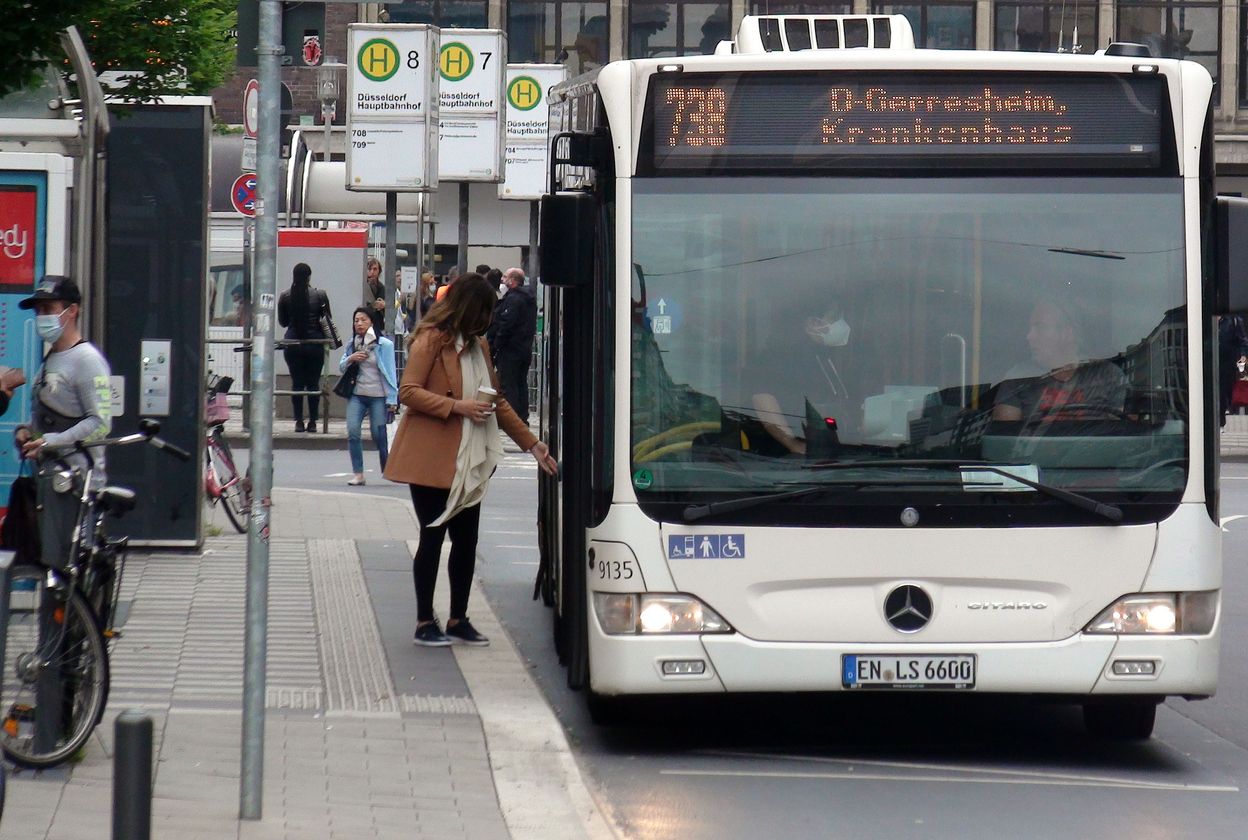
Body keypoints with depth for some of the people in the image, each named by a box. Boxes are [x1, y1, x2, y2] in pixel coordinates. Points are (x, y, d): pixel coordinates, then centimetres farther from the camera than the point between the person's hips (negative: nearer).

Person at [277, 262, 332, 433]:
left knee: (296, 382, 6)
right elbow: (327, 320, 0)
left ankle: (298, 421, 3)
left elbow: (282, 322, 7)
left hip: (292, 342, 1)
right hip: (315, 342, -1)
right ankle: (312, 422, 6)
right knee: (313, 383, 6)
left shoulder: (285, 296, -2)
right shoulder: (319, 295, -5)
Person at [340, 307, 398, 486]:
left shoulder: (383, 344, -4)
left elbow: (390, 371, -3)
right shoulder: (351, 344, 9)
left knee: (378, 435, -1)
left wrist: (392, 399, -7)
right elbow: (341, 368, 15)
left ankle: (388, 471, 18)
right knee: (352, 431, -12)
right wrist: (350, 359, -8)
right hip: (356, 394, 3)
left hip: (378, 395, -3)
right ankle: (358, 474, -7)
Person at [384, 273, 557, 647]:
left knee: (466, 539, 7)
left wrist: (531, 443, 15)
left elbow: (496, 400, 19)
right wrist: (457, 406, -23)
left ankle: (458, 619, 18)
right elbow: (408, 391, -15)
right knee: (433, 538, 0)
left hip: (469, 461, 7)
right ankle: (424, 623, 9)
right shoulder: (431, 339, -9)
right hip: (431, 459, -7)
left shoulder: (478, 344, 15)